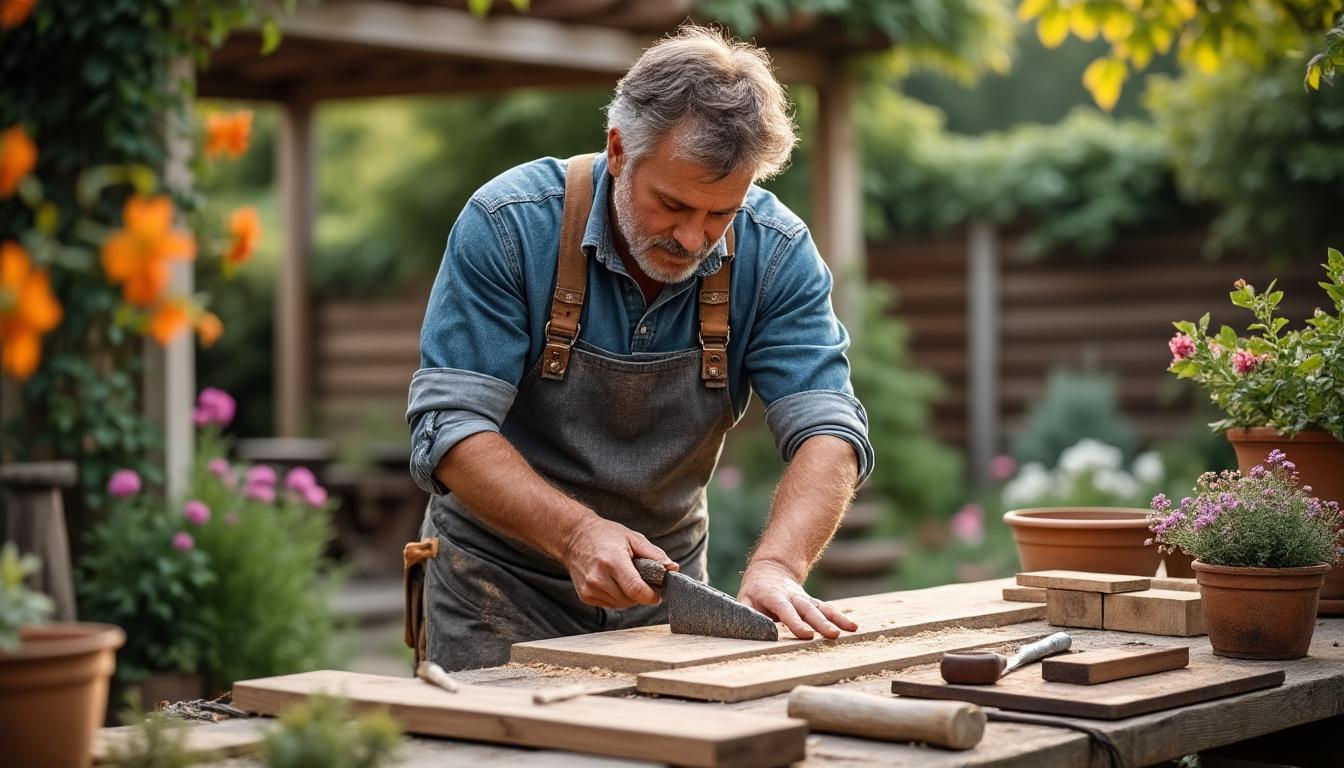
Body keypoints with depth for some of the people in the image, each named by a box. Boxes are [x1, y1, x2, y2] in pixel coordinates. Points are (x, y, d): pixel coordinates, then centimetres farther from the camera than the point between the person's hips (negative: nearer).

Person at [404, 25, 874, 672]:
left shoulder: (775, 253, -14)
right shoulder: (508, 225, -21)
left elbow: (826, 429, -19)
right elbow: (450, 426, -23)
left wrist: (776, 566, -38)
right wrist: (575, 531, -39)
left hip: (662, 577, 3)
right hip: (500, 576, -2)